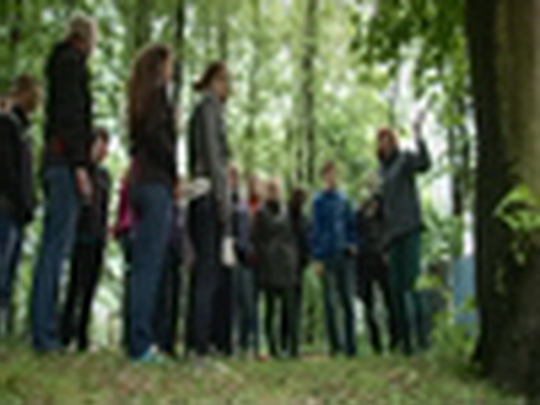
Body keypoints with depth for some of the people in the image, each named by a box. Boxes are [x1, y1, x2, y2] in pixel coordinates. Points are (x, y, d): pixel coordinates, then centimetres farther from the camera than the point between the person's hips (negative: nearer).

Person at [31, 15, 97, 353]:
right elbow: (71, 116, -14)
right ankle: (44, 335, -13)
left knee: (55, 247, 7)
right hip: (66, 159, -10)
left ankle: (44, 331, 8)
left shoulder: (63, 62, 24)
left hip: (56, 160, 10)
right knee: (58, 246, -12)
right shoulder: (72, 62, -4)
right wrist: (80, 165, -19)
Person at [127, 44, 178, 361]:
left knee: (144, 265, 8)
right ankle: (141, 343, -11)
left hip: (140, 181, 9)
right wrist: (175, 176, -8)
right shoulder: (158, 94, -5)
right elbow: (157, 135, -17)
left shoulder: (142, 98, 21)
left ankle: (139, 341, 9)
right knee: (150, 265, -10)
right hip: (157, 184, -9)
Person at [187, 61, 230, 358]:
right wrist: (223, 199, -17)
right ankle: (200, 343, -14)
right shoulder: (210, 106, -2)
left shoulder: (203, 110, 25)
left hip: (201, 197, 10)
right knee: (208, 270, -12)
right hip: (210, 195, -10)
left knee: (206, 270, 8)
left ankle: (197, 341, 8)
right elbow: (212, 154, -12)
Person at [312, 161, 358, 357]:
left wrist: (352, 243, 2)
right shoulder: (319, 201, 1)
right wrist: (318, 258, -6)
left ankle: (350, 343, 6)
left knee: (348, 300, 3)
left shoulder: (343, 200, 12)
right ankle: (335, 344, 2)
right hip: (328, 255, -4)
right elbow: (316, 229, -2)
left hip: (345, 255, 4)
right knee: (331, 301, -2)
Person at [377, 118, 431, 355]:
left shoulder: (405, 158, 4)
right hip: (392, 232, 7)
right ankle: (405, 339, 7)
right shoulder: (383, 169, 22)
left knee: (412, 281, -16)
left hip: (410, 229, -7)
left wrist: (418, 137, -29)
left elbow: (425, 163, -19)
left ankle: (423, 334, -18)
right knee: (396, 288, 4)